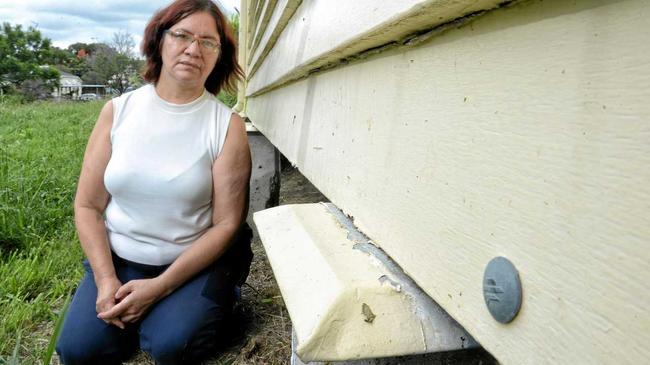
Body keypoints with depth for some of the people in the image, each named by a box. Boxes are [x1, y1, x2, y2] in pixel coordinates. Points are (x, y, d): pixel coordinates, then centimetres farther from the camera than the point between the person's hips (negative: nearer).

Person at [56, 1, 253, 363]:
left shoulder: (228, 126, -11)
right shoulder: (118, 110, -2)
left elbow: (226, 224, -12)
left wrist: (159, 287, -16)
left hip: (194, 261, -2)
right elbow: (88, 206, 0)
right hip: (118, 258, 3)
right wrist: (106, 281, -11)